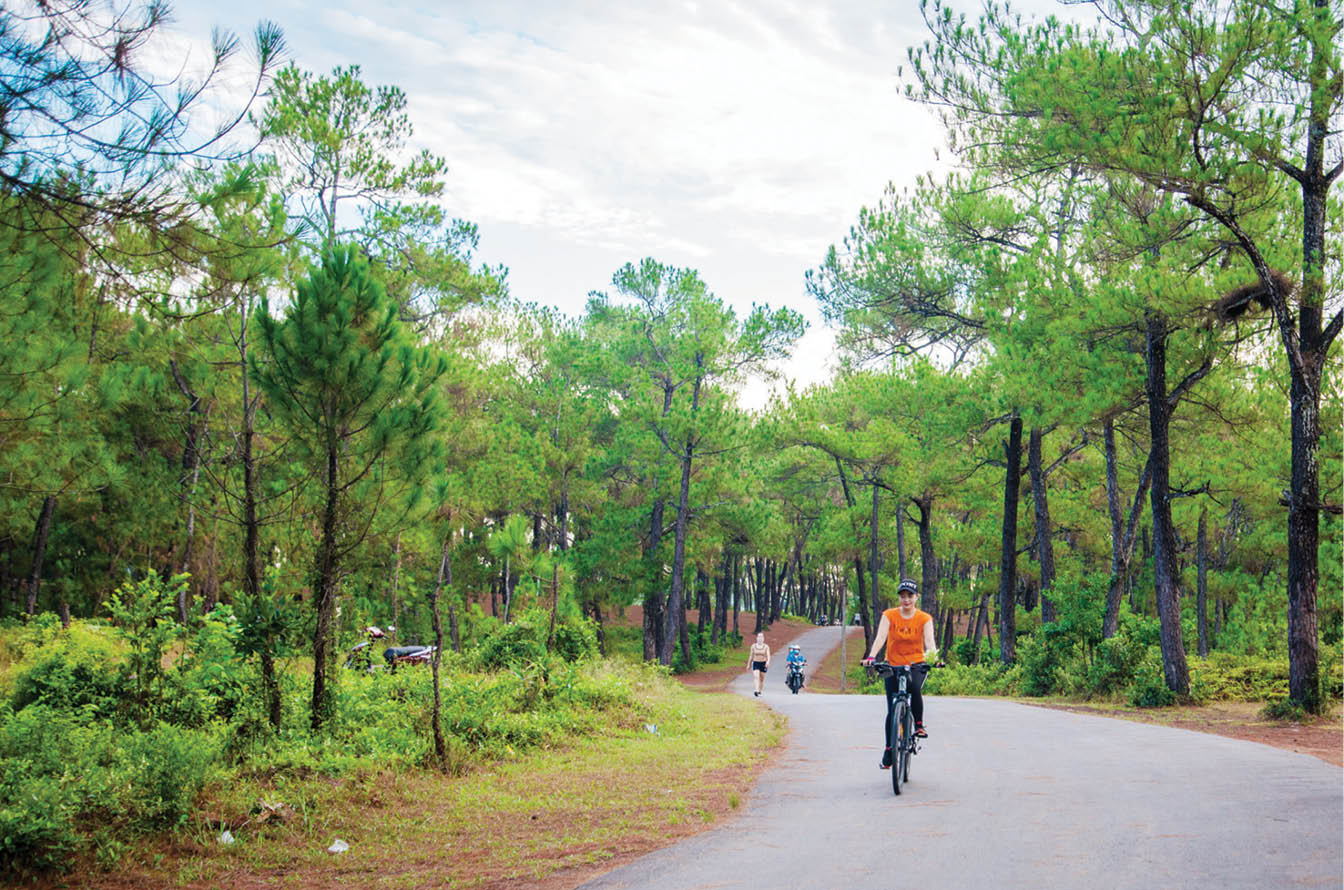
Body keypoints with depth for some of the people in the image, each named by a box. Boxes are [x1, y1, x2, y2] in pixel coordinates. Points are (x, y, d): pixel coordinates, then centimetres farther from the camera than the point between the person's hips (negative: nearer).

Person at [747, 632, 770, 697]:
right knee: (756, 677, -19)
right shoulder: (753, 646, 2)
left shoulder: (766, 647, -3)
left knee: (762, 679, 8)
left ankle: (760, 691, 27)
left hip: (763, 664, 0)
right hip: (755, 663, 0)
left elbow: (768, 655, -13)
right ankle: (756, 691, -32)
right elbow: (751, 656, 9)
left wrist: (768, 662, -33)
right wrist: (749, 665, 13)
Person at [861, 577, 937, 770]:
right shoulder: (889, 615, -4)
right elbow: (880, 637, -18)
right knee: (892, 710, 0)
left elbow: (929, 641, -16)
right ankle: (889, 750, 17)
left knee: (914, 687, -35)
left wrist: (933, 657, -38)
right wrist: (871, 656, -35)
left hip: (916, 665, -1)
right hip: (893, 665, 1)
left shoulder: (924, 619, -4)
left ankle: (919, 724, -12)